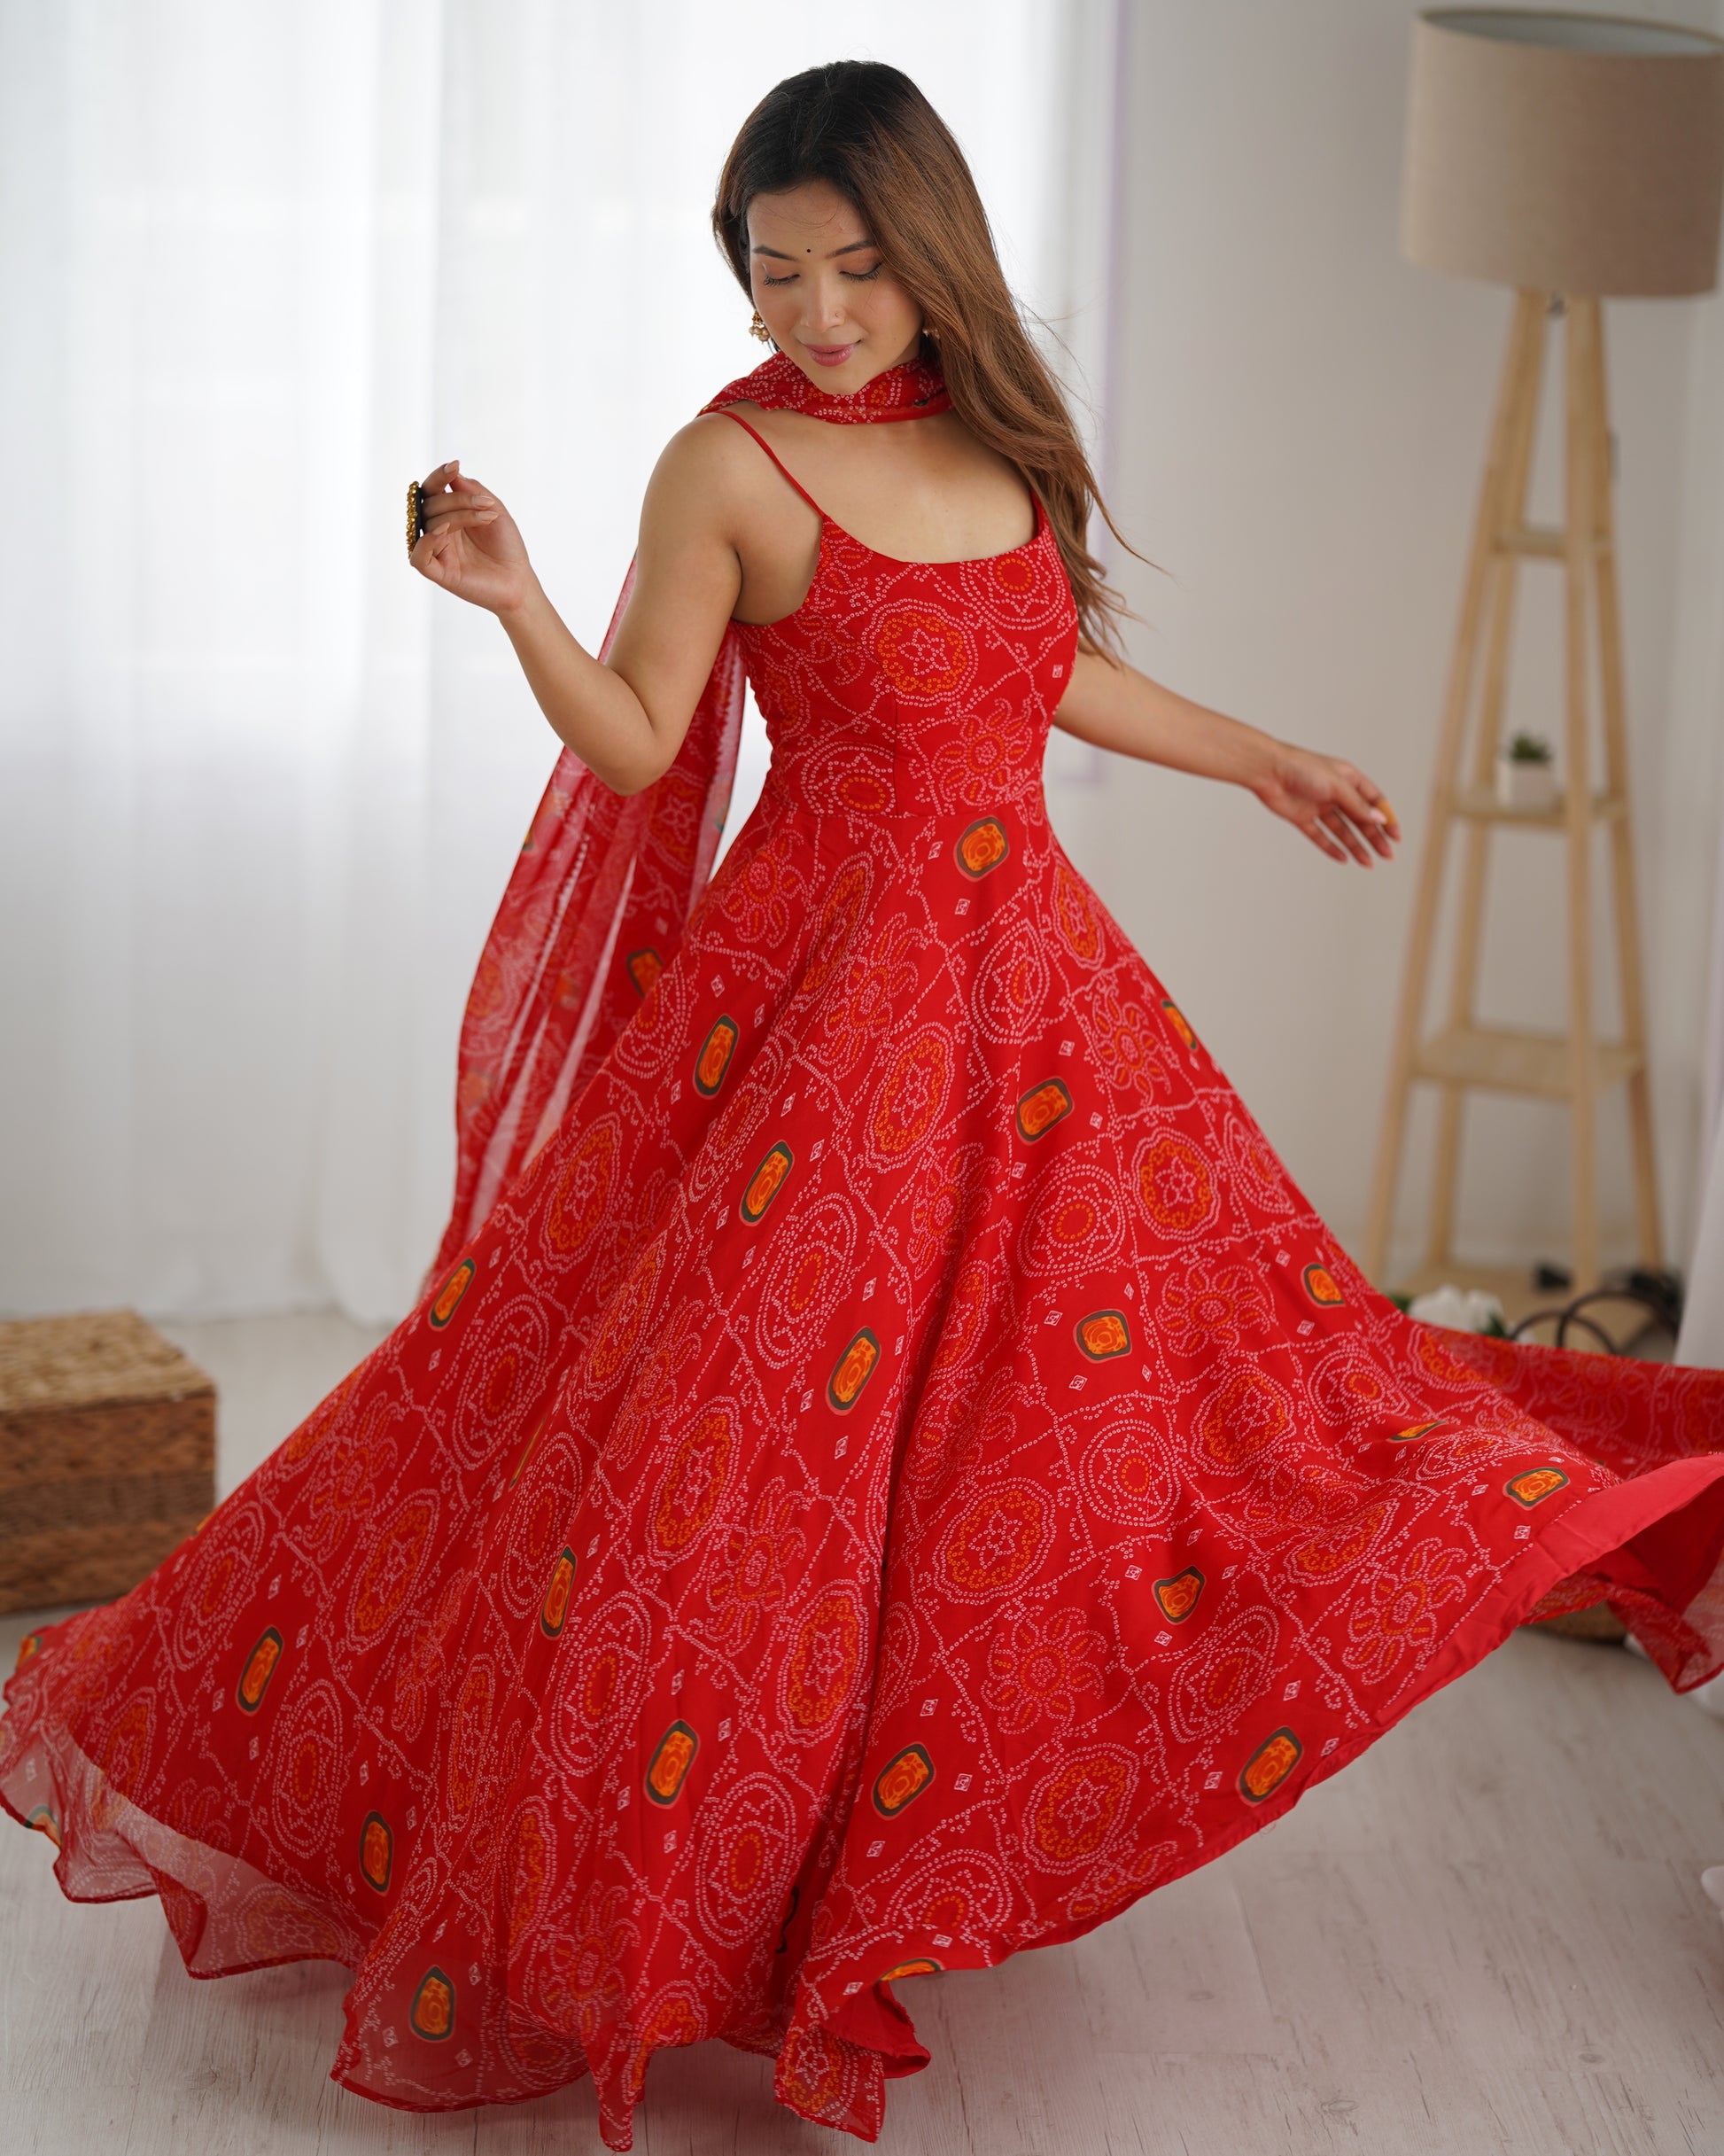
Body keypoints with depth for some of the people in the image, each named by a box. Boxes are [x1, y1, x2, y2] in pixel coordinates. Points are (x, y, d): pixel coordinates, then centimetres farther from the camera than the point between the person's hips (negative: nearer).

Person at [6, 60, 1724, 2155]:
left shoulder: (999, 435, 6)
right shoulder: (730, 466, -10)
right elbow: (636, 745, -10)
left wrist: (1263, 761, 28)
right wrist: (516, 603, -27)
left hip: (1023, 971, 7)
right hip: (819, 982, -6)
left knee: (1167, 1310, 13)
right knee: (740, 1429, -7)